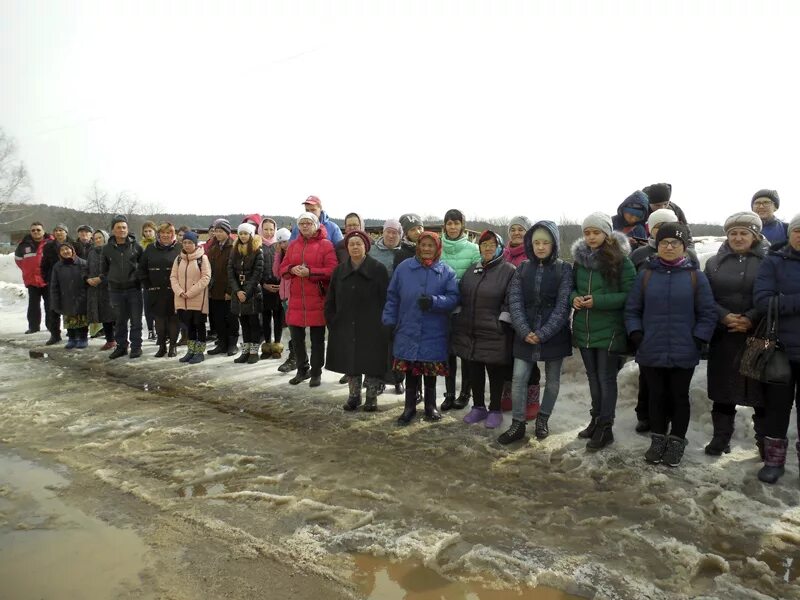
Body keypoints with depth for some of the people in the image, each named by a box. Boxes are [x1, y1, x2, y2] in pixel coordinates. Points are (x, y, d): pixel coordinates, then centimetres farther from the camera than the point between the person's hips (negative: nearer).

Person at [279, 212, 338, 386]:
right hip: (296, 298, 5)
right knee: (296, 336, 10)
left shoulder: (325, 245, -3)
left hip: (317, 299, -5)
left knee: (317, 338, 4)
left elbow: (332, 271, -12)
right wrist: (292, 269, -9)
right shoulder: (293, 245, 13)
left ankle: (316, 372, 17)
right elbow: (282, 269, 13)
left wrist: (309, 272, -20)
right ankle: (302, 370, 27)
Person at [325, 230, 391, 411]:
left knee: (371, 362, 1)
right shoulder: (339, 270, 8)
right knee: (350, 362, 9)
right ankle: (354, 395, 23)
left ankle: (372, 397, 16)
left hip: (371, 328, -4)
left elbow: (386, 299, -6)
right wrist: (332, 321, 4)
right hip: (346, 327, 4)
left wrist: (382, 324, -9)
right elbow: (330, 300, 12)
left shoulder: (378, 269, -4)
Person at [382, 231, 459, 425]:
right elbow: (392, 297, 5)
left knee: (430, 373, 10)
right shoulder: (404, 267, 2)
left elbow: (453, 298, -6)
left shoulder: (446, 272, 0)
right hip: (408, 331, 1)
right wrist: (390, 321, 1)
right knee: (410, 372, 9)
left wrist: (434, 301, -22)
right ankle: (410, 407, 24)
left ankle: (430, 405, 29)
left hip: (434, 334, -1)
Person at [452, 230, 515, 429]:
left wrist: (504, 322, -15)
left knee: (495, 373, 6)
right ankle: (478, 407, 28)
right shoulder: (472, 270, 13)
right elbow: (460, 296, 19)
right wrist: (458, 319, 13)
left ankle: (495, 411, 20)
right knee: (474, 372, 13)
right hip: (469, 333, 6)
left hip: (494, 335, -5)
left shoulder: (509, 270, -5)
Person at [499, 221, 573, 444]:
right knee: (519, 378, -1)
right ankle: (518, 424, 9)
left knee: (552, 379, 11)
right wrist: (525, 331, -15)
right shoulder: (523, 268, 4)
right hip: (525, 335, 2)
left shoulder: (564, 269, -4)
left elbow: (563, 305, -10)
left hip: (554, 335, -2)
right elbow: (514, 301, -3)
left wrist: (543, 333, -17)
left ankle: (543, 420, 28)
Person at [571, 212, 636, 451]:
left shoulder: (620, 260, -10)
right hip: (584, 329, 6)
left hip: (609, 330, -5)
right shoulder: (580, 258, 6)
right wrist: (574, 297, -8)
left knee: (606, 379, 4)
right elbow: (572, 287, 16)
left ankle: (605, 428, 14)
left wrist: (598, 301, -22)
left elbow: (630, 295, -12)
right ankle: (596, 419, 32)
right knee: (593, 377, 17)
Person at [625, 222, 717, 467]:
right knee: (657, 396, 13)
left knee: (679, 397, 11)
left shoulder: (696, 276, -2)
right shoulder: (646, 275, 1)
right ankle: (658, 440, 28)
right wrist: (637, 336, -5)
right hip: (651, 352, 1)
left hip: (684, 354, -1)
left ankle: (677, 442, 26)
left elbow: (708, 314, 0)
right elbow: (632, 310, 6)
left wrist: (697, 341, -8)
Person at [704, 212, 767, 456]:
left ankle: (765, 440, 16)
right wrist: (724, 317, -13)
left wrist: (751, 319, -17)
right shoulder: (714, 262, 9)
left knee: (762, 390, 2)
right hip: (723, 337, 2)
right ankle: (721, 436, 20)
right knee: (723, 390, 7)